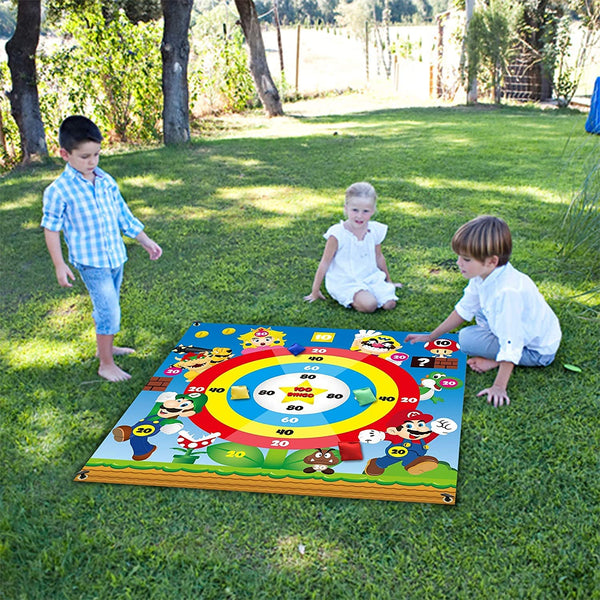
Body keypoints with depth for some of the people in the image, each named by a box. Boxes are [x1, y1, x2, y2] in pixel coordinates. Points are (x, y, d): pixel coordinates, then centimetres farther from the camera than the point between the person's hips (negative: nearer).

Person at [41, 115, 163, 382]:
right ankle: (106, 365, 7)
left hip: (116, 257, 6)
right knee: (109, 312, -7)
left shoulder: (106, 181, 1)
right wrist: (59, 265, -10)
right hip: (91, 262, -6)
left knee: (108, 308, 20)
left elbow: (123, 215, 9)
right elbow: (51, 229, -8)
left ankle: (106, 347, 41)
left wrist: (146, 241, 11)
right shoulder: (58, 190, -16)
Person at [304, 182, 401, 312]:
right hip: (344, 283, -5)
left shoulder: (375, 231, -2)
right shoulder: (337, 234, -17)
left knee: (389, 304, -15)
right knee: (369, 305, -28)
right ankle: (349, 300, -1)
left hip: (370, 278, 5)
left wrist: (388, 281, 28)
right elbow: (325, 263, -9)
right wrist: (315, 292, -4)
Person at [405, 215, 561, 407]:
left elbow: (510, 346, -34)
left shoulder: (507, 292, -37)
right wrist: (431, 336, 9)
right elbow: (464, 309, 5)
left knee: (467, 338, -20)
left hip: (537, 351, -9)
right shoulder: (483, 275, -9)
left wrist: (499, 387, -33)